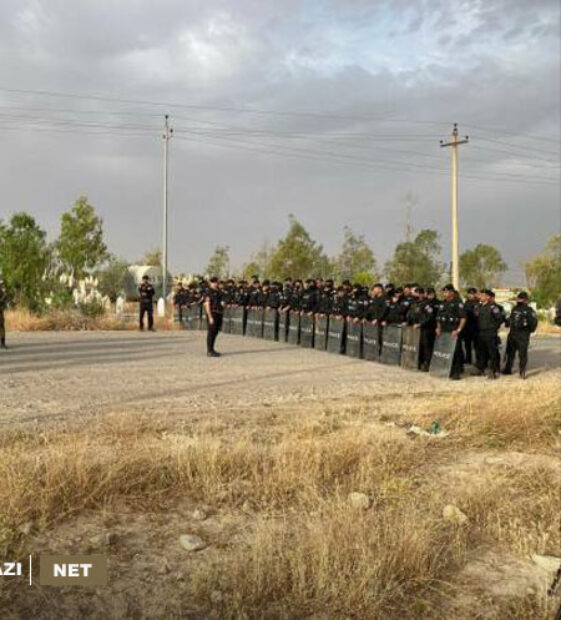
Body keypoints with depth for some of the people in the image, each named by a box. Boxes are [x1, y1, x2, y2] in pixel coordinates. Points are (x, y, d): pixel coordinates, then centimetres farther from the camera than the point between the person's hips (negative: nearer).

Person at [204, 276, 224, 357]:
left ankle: (211, 350, 22)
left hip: (219, 313, 8)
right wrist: (210, 317, -20)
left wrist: (222, 304, 2)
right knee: (211, 332, -5)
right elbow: (207, 305, -14)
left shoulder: (218, 292, 15)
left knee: (215, 332, 13)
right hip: (212, 314, -8)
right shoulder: (209, 292, -10)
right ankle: (209, 352, 0)